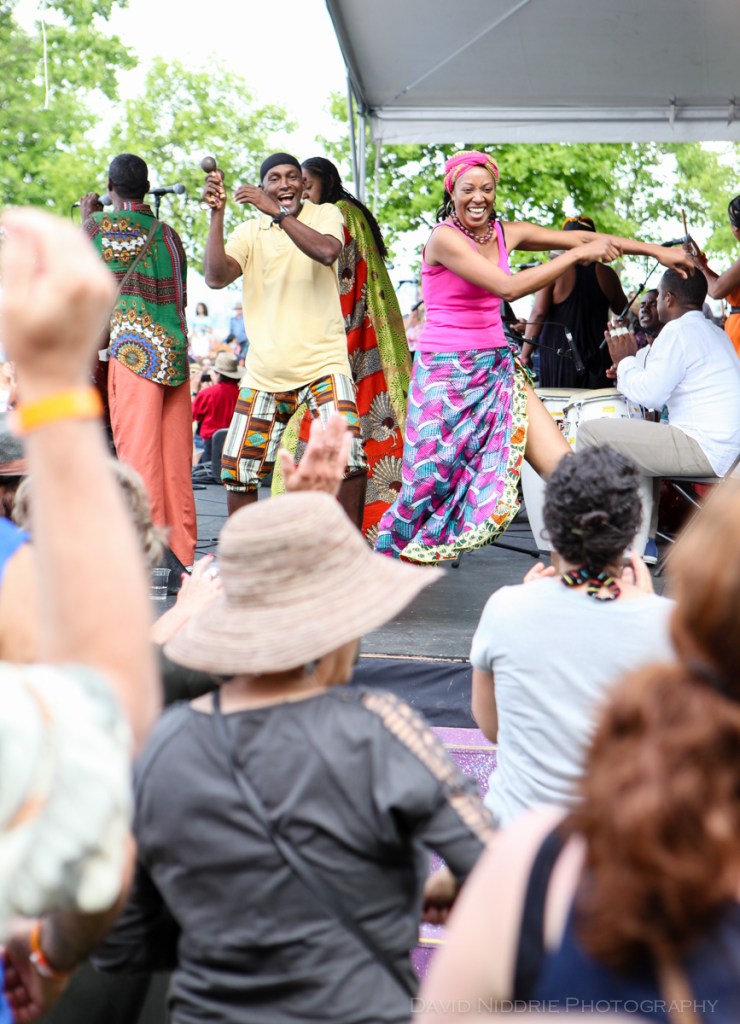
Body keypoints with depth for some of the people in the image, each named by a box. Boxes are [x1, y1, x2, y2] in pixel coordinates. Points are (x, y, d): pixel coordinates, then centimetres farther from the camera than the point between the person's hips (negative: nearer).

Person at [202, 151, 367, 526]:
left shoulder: (325, 214, 3)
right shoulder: (250, 232, 8)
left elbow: (327, 252, -20)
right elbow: (215, 278, -9)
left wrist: (276, 212, -24)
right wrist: (216, 214, -15)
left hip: (323, 364, -3)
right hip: (265, 371, 3)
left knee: (348, 459, -19)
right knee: (237, 470, 6)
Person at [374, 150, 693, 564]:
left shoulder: (506, 233, 6)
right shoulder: (444, 239, -13)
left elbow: (582, 237, 10)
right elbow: (509, 287, -24)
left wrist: (657, 250, 8)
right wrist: (578, 255, -20)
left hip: (498, 368, 6)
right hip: (447, 374, -6)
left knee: (564, 468, -7)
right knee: (434, 482, 2)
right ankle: (383, 560, 22)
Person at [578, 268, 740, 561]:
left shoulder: (678, 331, -9)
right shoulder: (715, 333, 21)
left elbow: (649, 394, -15)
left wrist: (625, 361, 2)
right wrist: (628, 372, 20)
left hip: (703, 450, -11)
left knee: (591, 433, -8)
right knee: (638, 441, 34)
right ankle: (641, 543, 25)